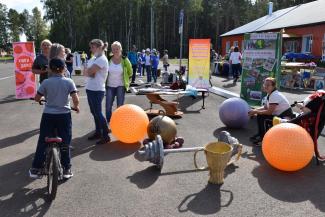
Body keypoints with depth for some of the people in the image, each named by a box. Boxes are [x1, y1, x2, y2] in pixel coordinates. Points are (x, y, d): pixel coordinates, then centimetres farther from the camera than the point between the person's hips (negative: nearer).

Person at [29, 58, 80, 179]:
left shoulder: (46, 82, -4)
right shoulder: (69, 82, -6)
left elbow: (37, 99, 3)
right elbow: (76, 100, -12)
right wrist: (76, 107, 8)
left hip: (48, 115, 1)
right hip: (64, 115, 0)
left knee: (42, 142, 12)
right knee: (65, 143, 9)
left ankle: (36, 169, 18)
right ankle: (66, 169, 14)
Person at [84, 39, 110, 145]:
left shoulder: (102, 59, -14)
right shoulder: (93, 58, 15)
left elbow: (89, 71, -18)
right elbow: (85, 72, 9)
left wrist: (88, 71, 3)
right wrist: (90, 72, -10)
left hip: (97, 90, -9)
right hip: (90, 89, 9)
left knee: (98, 113, -5)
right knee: (94, 112, 15)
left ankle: (106, 136, 3)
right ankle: (98, 132, 27)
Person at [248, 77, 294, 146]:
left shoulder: (275, 95, -22)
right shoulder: (269, 94, 5)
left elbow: (269, 111, -24)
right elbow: (265, 107, 12)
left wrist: (256, 112, -16)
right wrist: (255, 110, -3)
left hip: (286, 117, -10)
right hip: (279, 115, 10)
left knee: (261, 117, -19)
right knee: (259, 115, 3)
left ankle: (263, 138, -4)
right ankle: (261, 134, 12)